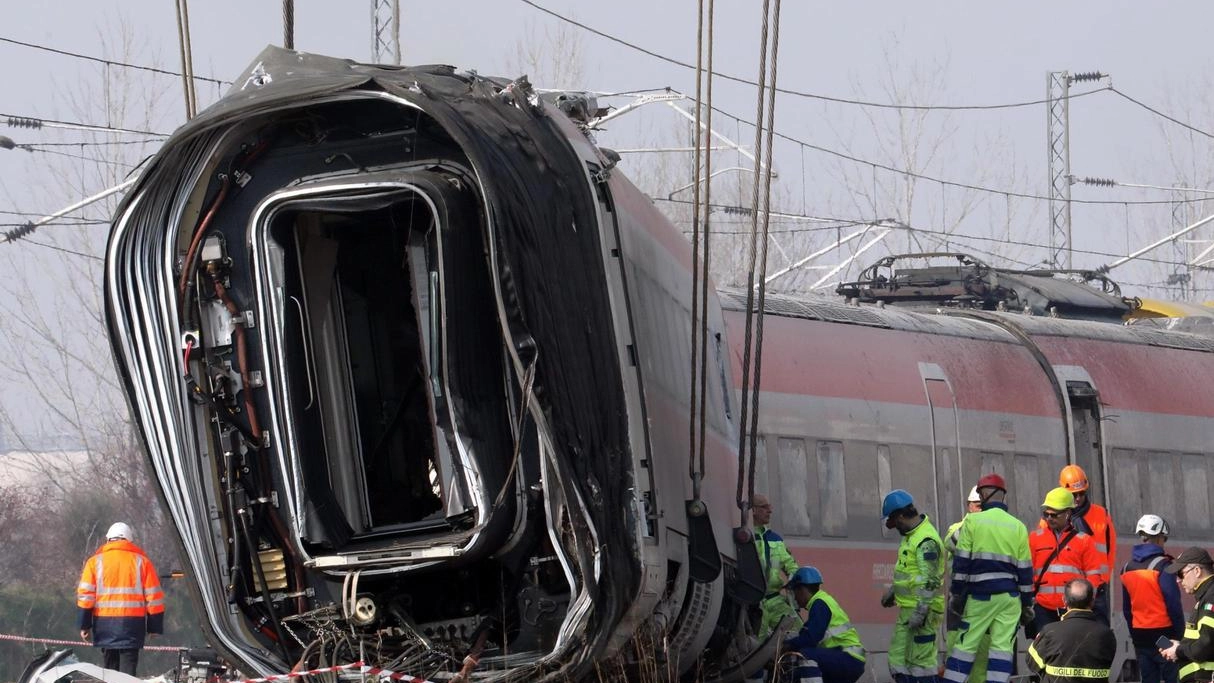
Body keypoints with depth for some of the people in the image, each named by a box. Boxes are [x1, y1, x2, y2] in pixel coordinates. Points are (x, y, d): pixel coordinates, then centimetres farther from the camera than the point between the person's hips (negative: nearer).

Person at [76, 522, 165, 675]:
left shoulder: (95, 562, 6)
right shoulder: (142, 561, 6)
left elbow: (85, 595, 1)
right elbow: (154, 597, 4)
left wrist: (85, 625, 5)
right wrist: (154, 627, 10)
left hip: (104, 623, 1)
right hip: (132, 624, -1)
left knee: (110, 667, 11)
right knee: (128, 669, -6)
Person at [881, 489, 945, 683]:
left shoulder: (926, 541, -19)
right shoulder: (912, 535, 14)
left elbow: (930, 581, -24)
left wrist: (920, 612, -26)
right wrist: (892, 592, 34)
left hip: (922, 610, -10)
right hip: (907, 609, 10)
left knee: (920, 661, -9)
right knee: (898, 659, 11)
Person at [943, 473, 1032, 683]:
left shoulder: (973, 521, -3)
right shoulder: (1018, 527, 7)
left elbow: (961, 563, -5)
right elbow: (1025, 569, 8)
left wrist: (956, 594, 0)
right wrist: (1027, 603, 13)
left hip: (980, 595, -2)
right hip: (1010, 596, 2)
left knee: (965, 644, 1)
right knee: (1002, 646, 1)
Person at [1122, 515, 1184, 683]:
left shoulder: (1128, 567, 9)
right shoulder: (1162, 565, -13)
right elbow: (1173, 604, -14)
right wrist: (1179, 633, -5)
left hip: (1140, 635, 6)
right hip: (1163, 632, -6)